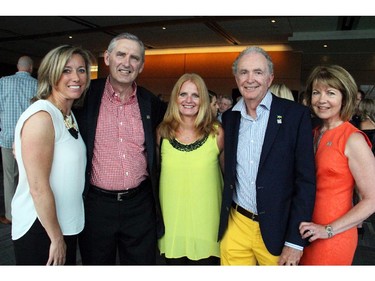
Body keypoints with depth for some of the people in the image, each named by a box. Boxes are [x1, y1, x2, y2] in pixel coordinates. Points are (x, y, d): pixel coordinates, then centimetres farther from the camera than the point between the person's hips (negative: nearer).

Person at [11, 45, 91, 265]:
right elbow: (38, 188, -22)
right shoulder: (41, 116, -21)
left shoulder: (68, 116, 6)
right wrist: (56, 238, -15)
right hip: (40, 230, -8)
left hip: (66, 225, 8)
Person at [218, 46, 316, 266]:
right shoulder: (229, 117, 4)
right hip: (235, 225, 4)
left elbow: (306, 180, -10)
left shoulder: (296, 114, -9)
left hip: (277, 230, -3)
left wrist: (295, 241, -11)